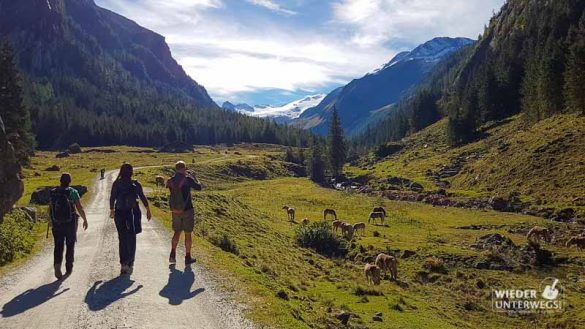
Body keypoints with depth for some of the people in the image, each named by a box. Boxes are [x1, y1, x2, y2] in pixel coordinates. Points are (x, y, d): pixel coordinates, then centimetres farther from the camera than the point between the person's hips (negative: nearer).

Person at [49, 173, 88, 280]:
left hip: (56, 224, 2)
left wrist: (51, 220, 23)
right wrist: (85, 220, -1)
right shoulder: (73, 192, -9)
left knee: (58, 246, 8)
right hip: (70, 223, -2)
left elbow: (50, 208, 8)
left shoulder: (53, 192, 2)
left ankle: (57, 265, -16)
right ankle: (68, 269, 21)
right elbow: (80, 208, -12)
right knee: (70, 246, 13)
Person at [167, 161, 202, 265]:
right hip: (187, 210, -4)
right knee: (188, 234, 7)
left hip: (175, 210, 4)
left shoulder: (170, 181, -2)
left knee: (177, 232, 19)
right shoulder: (188, 179, -15)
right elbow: (199, 187, -3)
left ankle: (173, 255, 12)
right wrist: (195, 178, 14)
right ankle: (188, 257, 15)